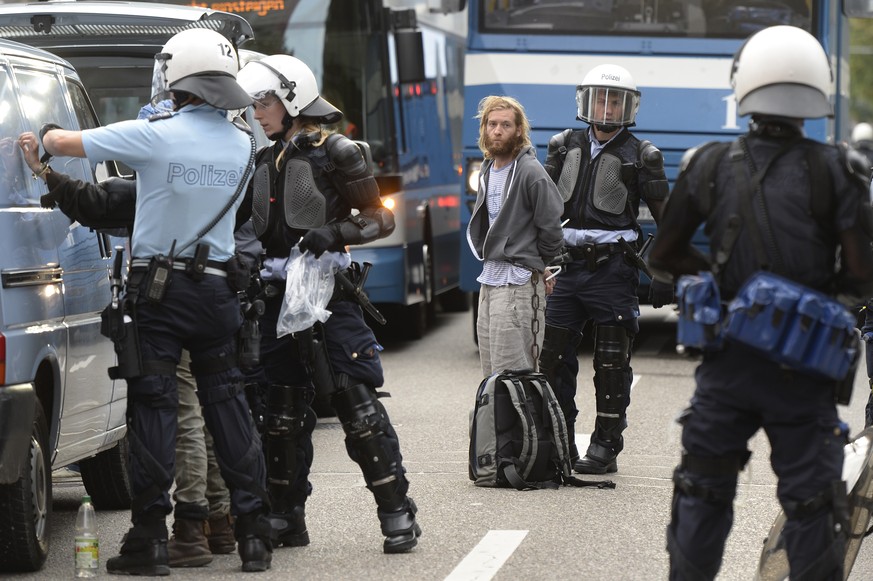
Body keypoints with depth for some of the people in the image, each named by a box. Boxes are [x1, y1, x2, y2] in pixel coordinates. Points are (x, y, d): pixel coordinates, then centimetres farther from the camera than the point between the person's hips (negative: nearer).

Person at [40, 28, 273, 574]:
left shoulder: (153, 135, -14)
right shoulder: (243, 145, 1)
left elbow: (63, 142, -8)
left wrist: (48, 132, 15)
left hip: (158, 288, -4)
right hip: (218, 287, 4)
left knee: (154, 409, -1)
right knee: (229, 406, 11)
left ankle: (150, 540, -1)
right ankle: (255, 534, 11)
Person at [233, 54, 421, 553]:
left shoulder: (336, 153, -4)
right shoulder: (264, 162, 16)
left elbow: (381, 218, -6)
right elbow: (244, 225, 24)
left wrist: (335, 234, -20)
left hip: (329, 292, -7)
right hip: (279, 296, 7)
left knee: (355, 400, -9)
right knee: (283, 409, 8)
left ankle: (397, 512, -4)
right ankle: (287, 516, 16)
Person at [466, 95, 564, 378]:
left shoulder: (530, 172, -12)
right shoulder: (488, 172, 14)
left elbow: (551, 227, -12)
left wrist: (537, 266, 4)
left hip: (518, 283, -9)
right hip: (488, 280, 9)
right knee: (491, 376, 11)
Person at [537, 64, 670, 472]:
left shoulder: (640, 157, 1)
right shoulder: (564, 147, 11)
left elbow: (666, 220, 2)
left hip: (611, 267, -4)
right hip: (567, 265, 4)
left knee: (611, 362, 0)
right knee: (554, 356, 4)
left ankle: (605, 447, 6)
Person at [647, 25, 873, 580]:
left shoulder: (709, 166, -3)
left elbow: (664, 258, 4)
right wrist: (822, 286, 8)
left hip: (726, 361, 2)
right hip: (804, 367, -2)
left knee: (702, 493, 15)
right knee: (812, 504, 6)